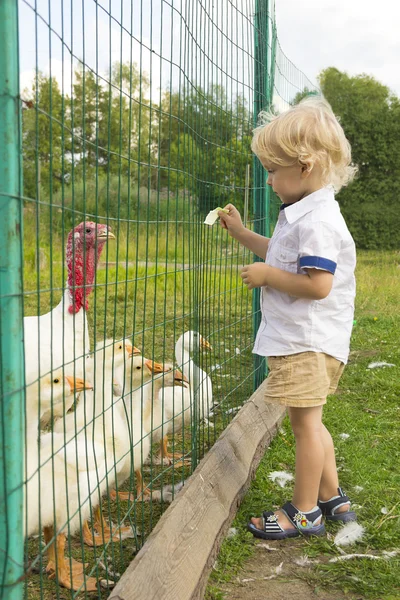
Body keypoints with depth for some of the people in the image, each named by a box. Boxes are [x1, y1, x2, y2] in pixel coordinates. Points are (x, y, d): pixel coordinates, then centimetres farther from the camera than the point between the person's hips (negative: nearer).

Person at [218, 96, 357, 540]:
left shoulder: (316, 221, -20)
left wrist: (266, 276, -18)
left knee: (305, 421, -1)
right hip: (299, 337, 11)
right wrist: (241, 233, 23)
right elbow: (282, 255, 29)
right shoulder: (303, 215, 13)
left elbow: (317, 285, -28)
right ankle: (332, 498, 31)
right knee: (308, 421, 18)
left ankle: (304, 513, 12)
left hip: (307, 340, -11)